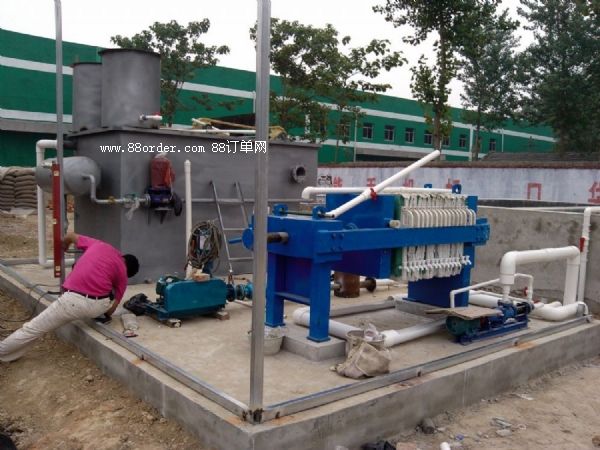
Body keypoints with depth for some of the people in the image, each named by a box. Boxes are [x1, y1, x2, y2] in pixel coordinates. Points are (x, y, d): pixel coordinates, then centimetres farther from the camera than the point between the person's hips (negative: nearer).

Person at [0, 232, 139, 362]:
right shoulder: (123, 275, 16)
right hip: (100, 305, 1)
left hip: (74, 300, 0)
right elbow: (111, 310, 12)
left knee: (32, 329, 15)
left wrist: (64, 247, 53)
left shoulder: (99, 244, 20)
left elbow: (70, 236, 32)